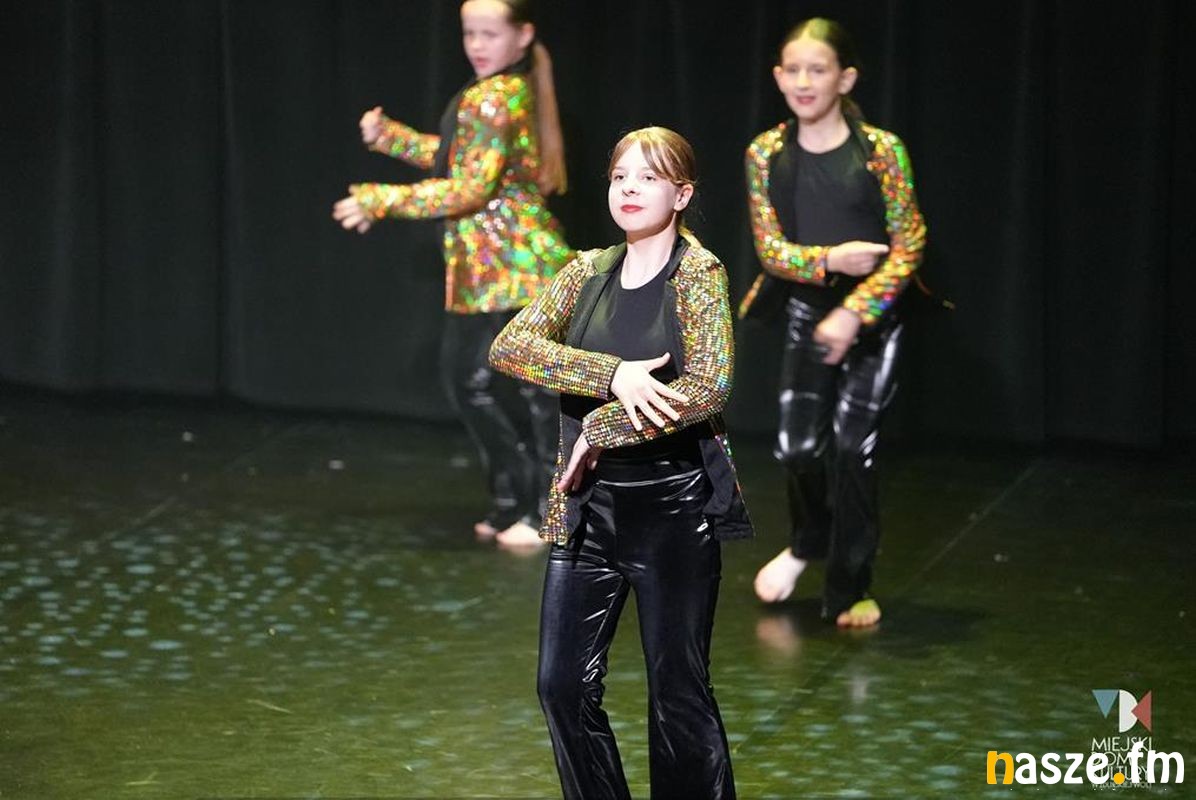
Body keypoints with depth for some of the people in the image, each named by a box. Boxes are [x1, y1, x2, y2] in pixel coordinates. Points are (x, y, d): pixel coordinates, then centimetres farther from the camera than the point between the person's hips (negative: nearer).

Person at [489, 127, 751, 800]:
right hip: (587, 507, 5)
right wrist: (614, 376, -21)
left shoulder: (698, 271, -8)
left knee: (679, 695, 3)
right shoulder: (589, 272, 7)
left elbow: (709, 386, -21)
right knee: (564, 686, 7)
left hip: (675, 509, -5)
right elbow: (510, 346, -7)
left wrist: (601, 428, -15)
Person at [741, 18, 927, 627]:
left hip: (873, 317, -2)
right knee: (798, 445, -1)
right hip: (808, 312, 3)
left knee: (852, 446, -8)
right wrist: (828, 261, -23)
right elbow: (769, 247, -4)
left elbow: (908, 245, -10)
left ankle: (850, 588, 7)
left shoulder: (882, 150, -11)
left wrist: (855, 312, -18)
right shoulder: (767, 154, -3)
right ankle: (807, 543, 32)